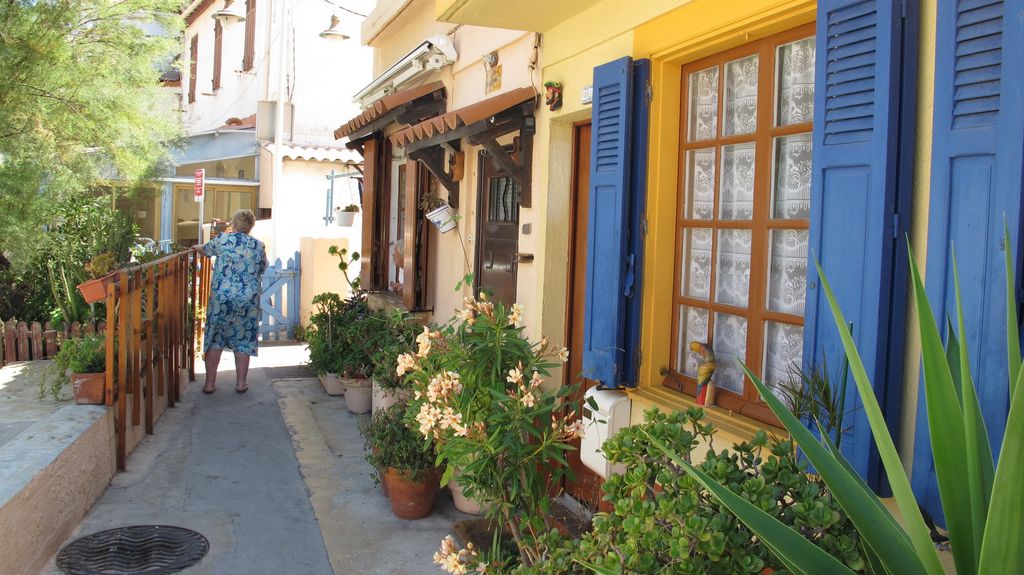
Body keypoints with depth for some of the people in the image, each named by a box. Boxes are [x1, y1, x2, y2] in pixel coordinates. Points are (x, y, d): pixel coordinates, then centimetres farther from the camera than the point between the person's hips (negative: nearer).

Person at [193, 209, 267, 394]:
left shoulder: (223, 239, 0)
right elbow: (262, 270, 15)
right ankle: (241, 383, 12)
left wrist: (195, 247, 41)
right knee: (243, 341, 10)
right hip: (248, 300, 1)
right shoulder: (259, 246, 4)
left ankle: (210, 383, 11)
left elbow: (203, 249, 19)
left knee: (215, 339, 9)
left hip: (221, 297, -1)